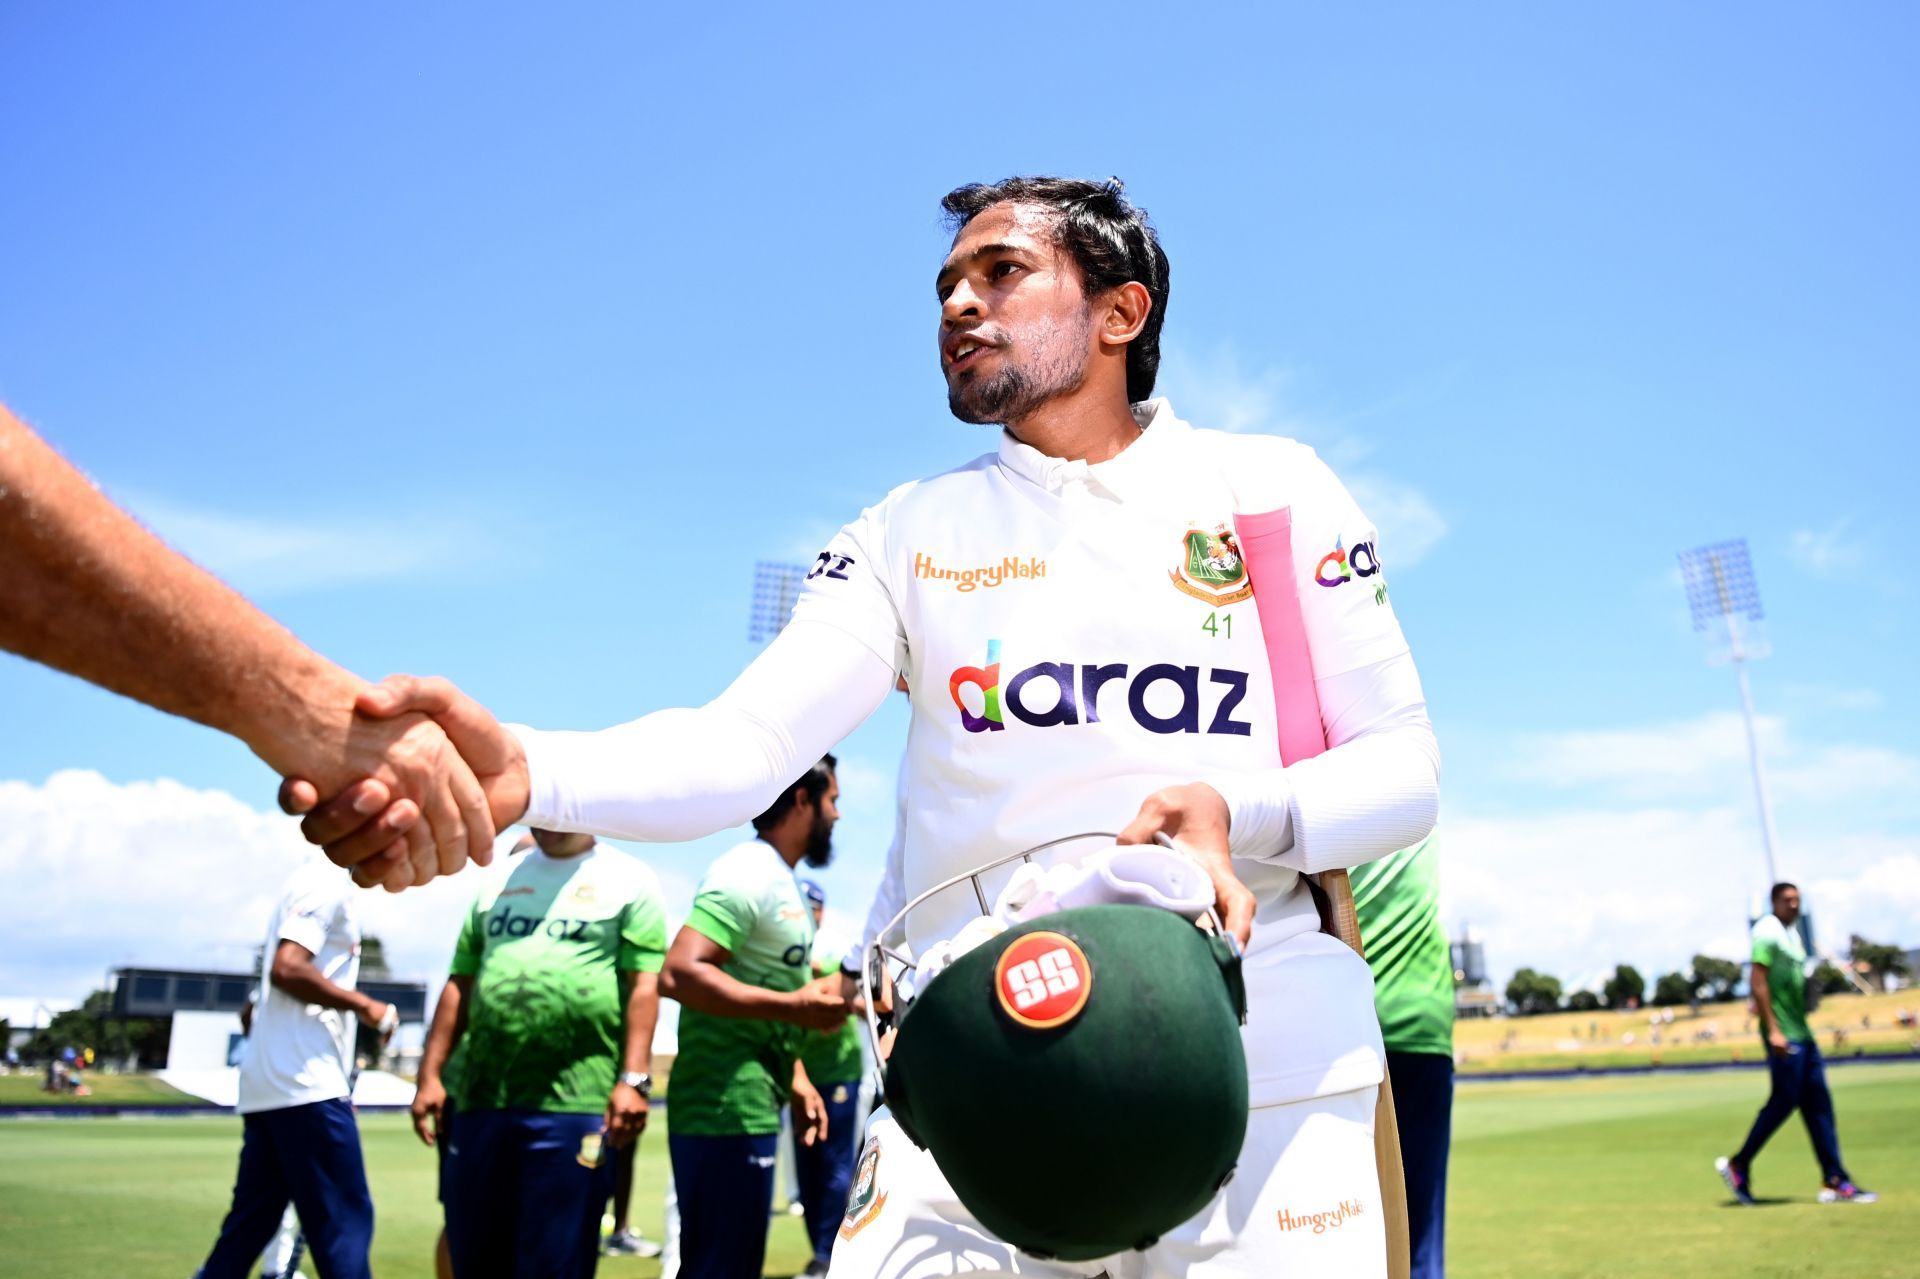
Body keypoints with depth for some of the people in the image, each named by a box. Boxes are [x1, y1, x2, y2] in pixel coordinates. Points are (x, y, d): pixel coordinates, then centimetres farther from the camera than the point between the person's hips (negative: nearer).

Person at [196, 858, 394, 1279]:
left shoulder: (323, 884, 20)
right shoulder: (329, 883, -9)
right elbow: (286, 969, -21)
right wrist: (365, 1007, -13)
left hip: (265, 1087, 10)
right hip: (305, 1086, -10)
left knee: (250, 1224, 12)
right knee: (345, 1220, -5)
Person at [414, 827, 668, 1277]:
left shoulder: (629, 880, 2)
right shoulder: (497, 881, 17)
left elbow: (644, 985, -5)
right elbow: (460, 985, 16)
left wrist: (633, 1079, -14)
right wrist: (431, 1075, 10)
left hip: (575, 1103, -5)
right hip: (480, 1097, 5)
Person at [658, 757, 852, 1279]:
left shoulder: (778, 880, 15)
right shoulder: (749, 872, -15)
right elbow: (680, 973, -26)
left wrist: (796, 1079, 14)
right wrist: (794, 1005, -26)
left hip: (749, 1110, 10)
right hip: (726, 1113, -10)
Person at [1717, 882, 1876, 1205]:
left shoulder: (1793, 933, 17)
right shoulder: (1767, 932, -11)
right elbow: (1758, 982, -17)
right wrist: (1773, 1030, -21)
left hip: (1802, 1033, 9)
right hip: (1783, 1034, -9)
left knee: (1819, 1103, 6)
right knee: (1783, 1102, -5)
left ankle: (1835, 1181, 9)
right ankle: (1737, 1165, 6)